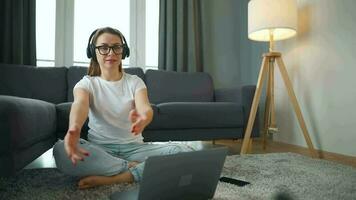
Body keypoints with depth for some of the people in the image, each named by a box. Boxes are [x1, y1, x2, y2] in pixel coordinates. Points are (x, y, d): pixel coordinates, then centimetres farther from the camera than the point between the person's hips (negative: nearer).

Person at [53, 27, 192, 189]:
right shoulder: (87, 83, 2)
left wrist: (143, 119, -46)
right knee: (61, 150, -32)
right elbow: (80, 104, -23)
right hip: (99, 148, 0)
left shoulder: (135, 82, 3)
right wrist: (74, 128, -49)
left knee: (184, 152, -24)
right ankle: (134, 168, -21)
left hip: (133, 147, 1)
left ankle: (111, 179, -25)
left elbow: (145, 107, -19)